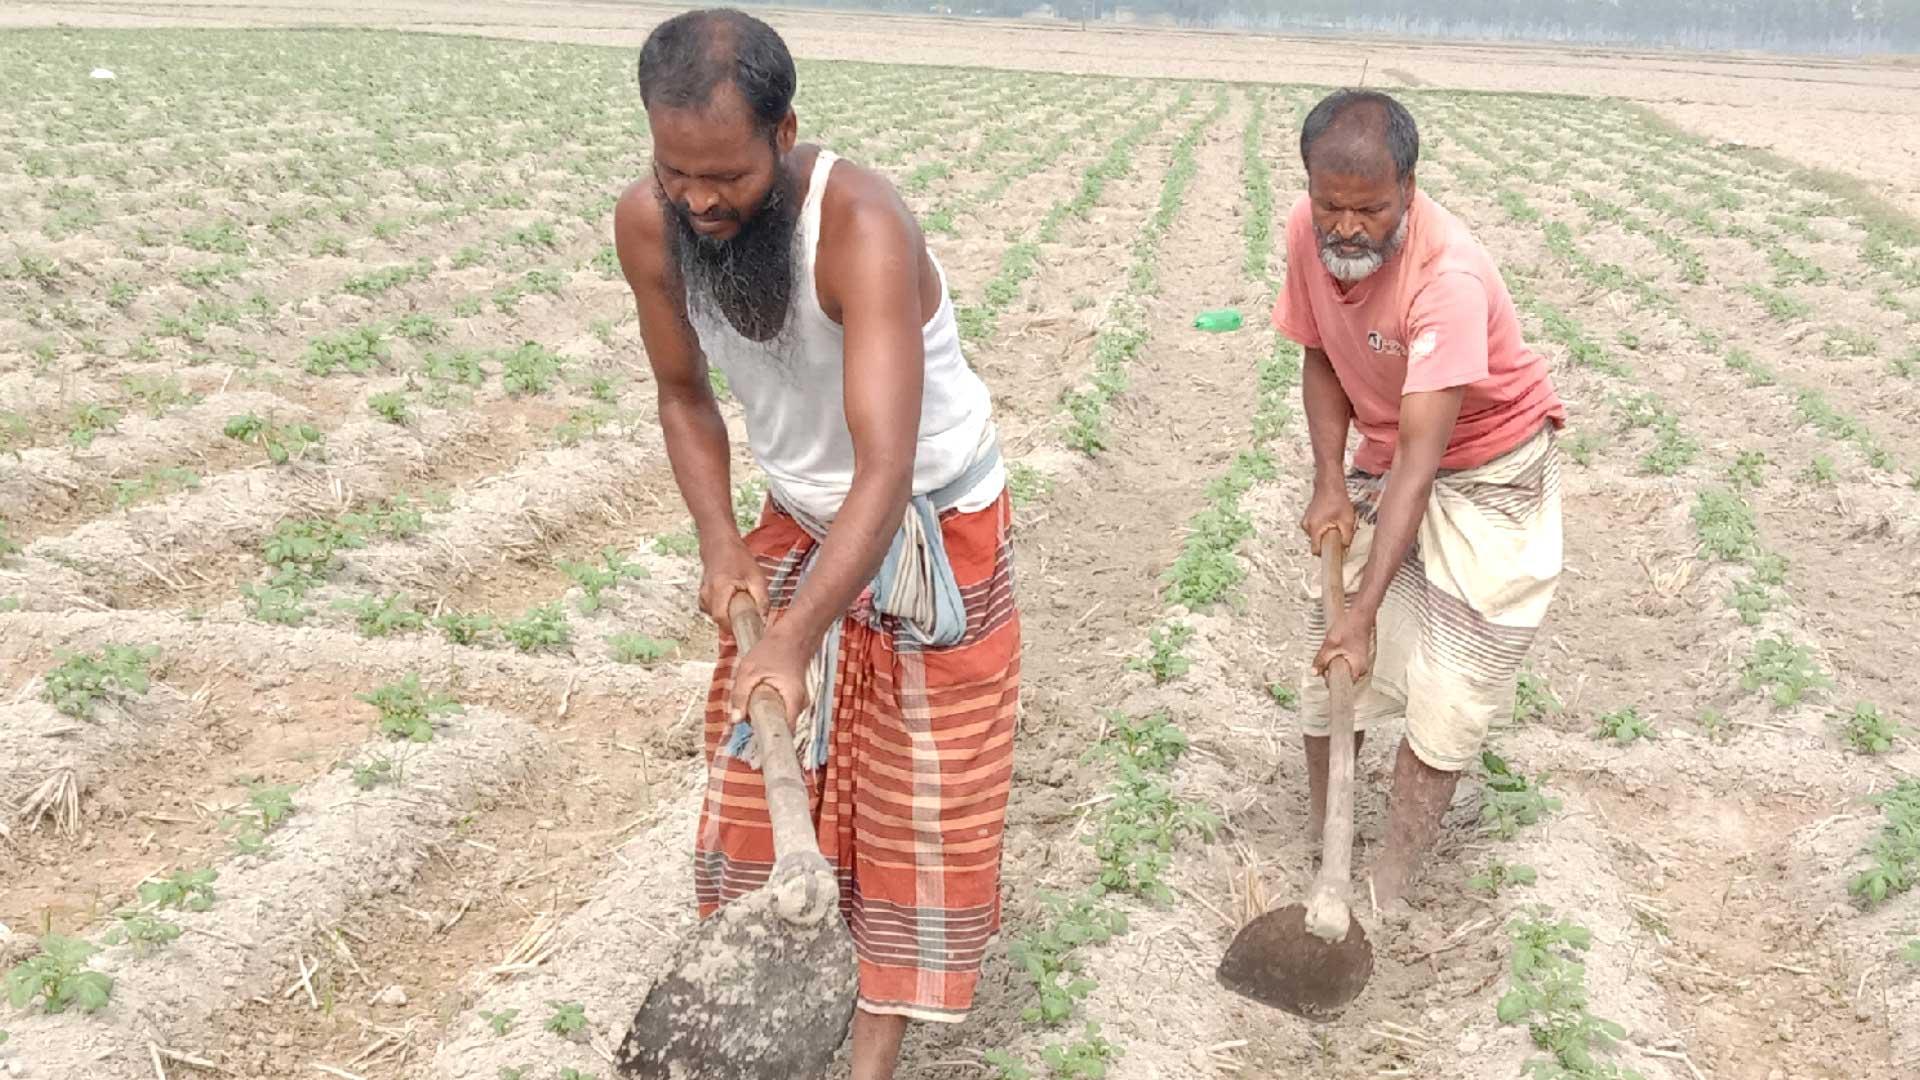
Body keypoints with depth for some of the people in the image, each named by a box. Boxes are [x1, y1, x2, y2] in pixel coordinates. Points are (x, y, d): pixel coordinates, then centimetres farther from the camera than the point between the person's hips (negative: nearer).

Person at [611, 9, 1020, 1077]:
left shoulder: (862, 226, -35)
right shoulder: (649, 226, -17)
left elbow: (887, 468, -41)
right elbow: (685, 394, 0)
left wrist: (797, 639, -51)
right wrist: (719, 540, -14)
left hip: (933, 521, -5)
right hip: (799, 520, 5)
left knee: (919, 791, 4)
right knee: (761, 767, 8)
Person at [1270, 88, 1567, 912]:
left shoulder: (1448, 277, -35)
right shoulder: (1307, 231, -16)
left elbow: (1420, 458, -38)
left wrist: (1367, 610, -41)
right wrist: (1329, 482, -12)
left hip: (1488, 472, -6)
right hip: (1382, 459, 6)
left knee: (1448, 690, -8)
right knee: (1329, 663, 6)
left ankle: (1387, 889, 3)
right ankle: (1316, 843, 21)